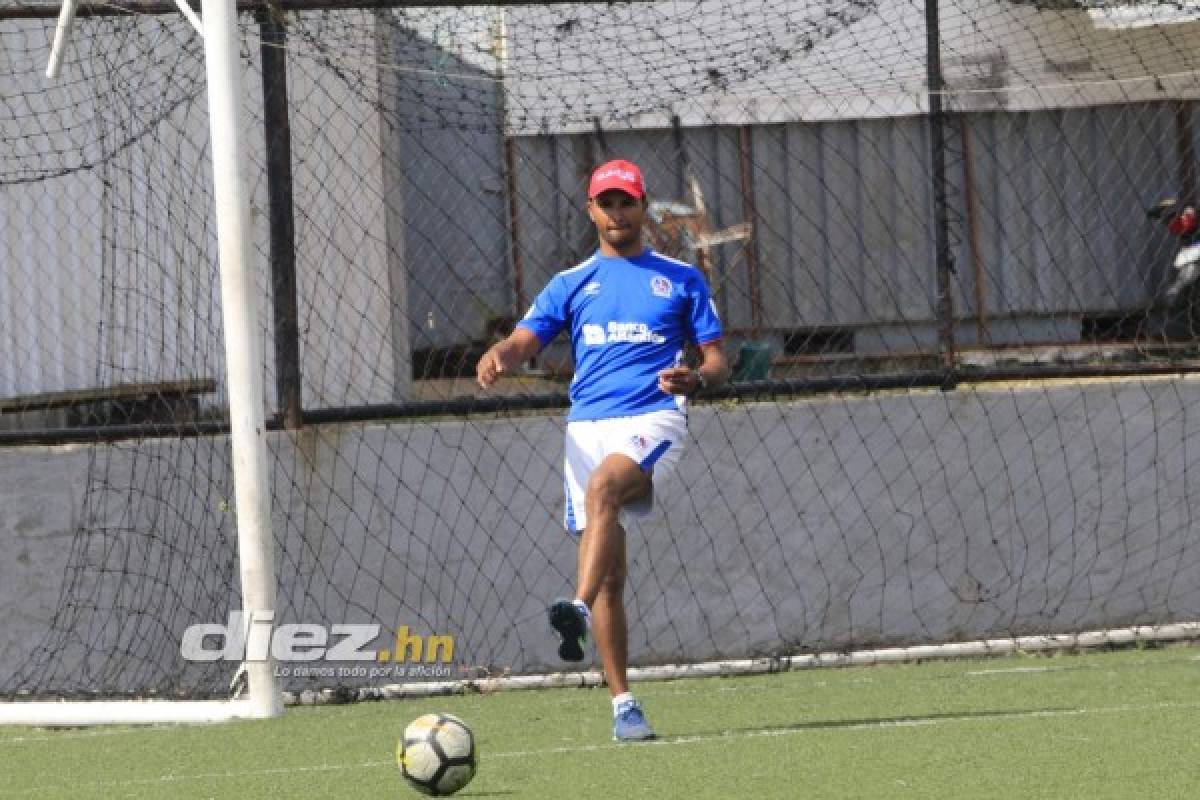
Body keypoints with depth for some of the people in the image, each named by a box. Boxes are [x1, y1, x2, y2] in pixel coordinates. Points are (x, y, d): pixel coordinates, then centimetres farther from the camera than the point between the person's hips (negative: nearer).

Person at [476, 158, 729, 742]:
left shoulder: (681, 279, 14)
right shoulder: (571, 285, 17)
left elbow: (717, 361, 12)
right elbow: (524, 341, 4)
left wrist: (696, 378, -13)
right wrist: (497, 358, -20)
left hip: (654, 418, -3)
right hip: (587, 425, 3)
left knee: (603, 486, -36)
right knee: (609, 575, -2)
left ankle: (579, 609, -51)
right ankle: (622, 704, 2)